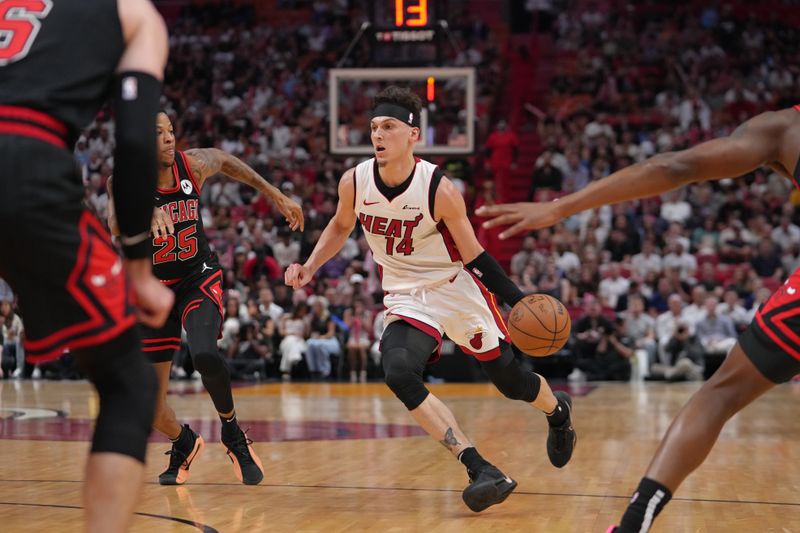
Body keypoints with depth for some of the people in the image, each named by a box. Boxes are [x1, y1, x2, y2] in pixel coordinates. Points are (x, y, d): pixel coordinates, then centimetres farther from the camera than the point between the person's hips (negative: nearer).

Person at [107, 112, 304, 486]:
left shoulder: (193, 165, -12)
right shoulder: (124, 183, -20)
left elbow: (225, 160, 13)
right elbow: (116, 226, -41)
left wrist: (275, 195, 15)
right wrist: (145, 211, -63)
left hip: (199, 280, 0)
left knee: (205, 355, -32)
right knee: (150, 406, -2)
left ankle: (233, 433, -5)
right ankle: (184, 444, 34)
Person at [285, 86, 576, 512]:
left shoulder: (439, 190, -23)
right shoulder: (354, 182, -12)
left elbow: (475, 257, -13)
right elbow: (341, 225, 11)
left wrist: (520, 302, -20)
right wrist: (309, 268, 0)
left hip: (458, 289, -2)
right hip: (406, 298, 3)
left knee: (510, 381, 7)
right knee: (398, 372, -27)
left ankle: (557, 411, 47)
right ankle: (481, 472, -23)